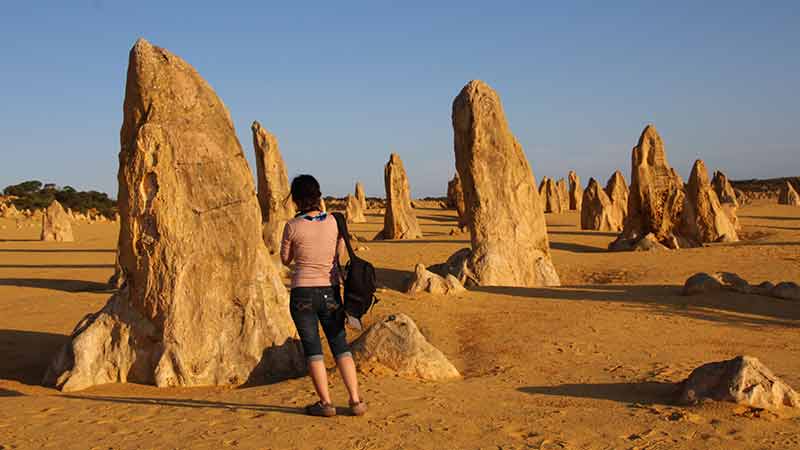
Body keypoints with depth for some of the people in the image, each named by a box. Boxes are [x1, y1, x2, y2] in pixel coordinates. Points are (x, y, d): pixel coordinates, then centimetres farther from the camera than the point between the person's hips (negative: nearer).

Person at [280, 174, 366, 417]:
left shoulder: (293, 226, -11)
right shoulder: (333, 221, -3)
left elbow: (285, 259, 2)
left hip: (303, 293, -3)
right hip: (330, 293, 3)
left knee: (312, 349, 8)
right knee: (340, 345, 12)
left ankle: (325, 402, 8)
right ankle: (355, 400, 7)